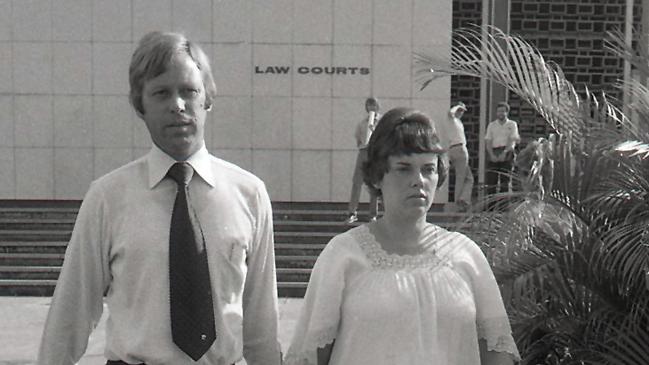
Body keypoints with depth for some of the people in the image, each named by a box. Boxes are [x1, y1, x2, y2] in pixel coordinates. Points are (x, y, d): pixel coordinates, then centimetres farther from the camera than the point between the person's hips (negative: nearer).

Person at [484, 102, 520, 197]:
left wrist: (504, 153, -18)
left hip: (507, 154, -2)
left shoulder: (512, 124, 10)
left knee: (504, 180, -5)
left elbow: (512, 141, -3)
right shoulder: (491, 125, 16)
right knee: (491, 180, -7)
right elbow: (488, 141, 7)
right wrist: (492, 155, -11)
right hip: (494, 154, 2)